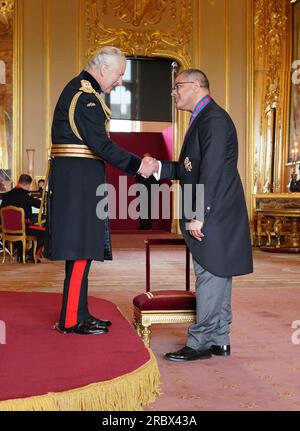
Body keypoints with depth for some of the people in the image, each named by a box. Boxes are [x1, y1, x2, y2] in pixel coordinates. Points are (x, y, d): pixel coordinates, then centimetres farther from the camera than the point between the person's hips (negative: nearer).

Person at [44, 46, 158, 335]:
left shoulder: (79, 89, 19)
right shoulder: (85, 95, -14)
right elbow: (100, 144, -19)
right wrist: (138, 165, -13)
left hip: (75, 180, 11)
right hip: (79, 178, -11)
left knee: (81, 246, 13)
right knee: (80, 249, -6)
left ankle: (78, 313, 21)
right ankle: (71, 320, 2)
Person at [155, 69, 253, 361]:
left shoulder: (214, 119, -13)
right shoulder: (203, 119, 19)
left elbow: (212, 171, -20)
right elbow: (190, 169, 19)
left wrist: (198, 216, -21)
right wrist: (159, 168, 5)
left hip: (215, 216, -10)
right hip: (212, 217, 10)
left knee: (210, 278, -4)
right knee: (215, 278, 13)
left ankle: (200, 343, 4)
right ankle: (219, 341, 22)